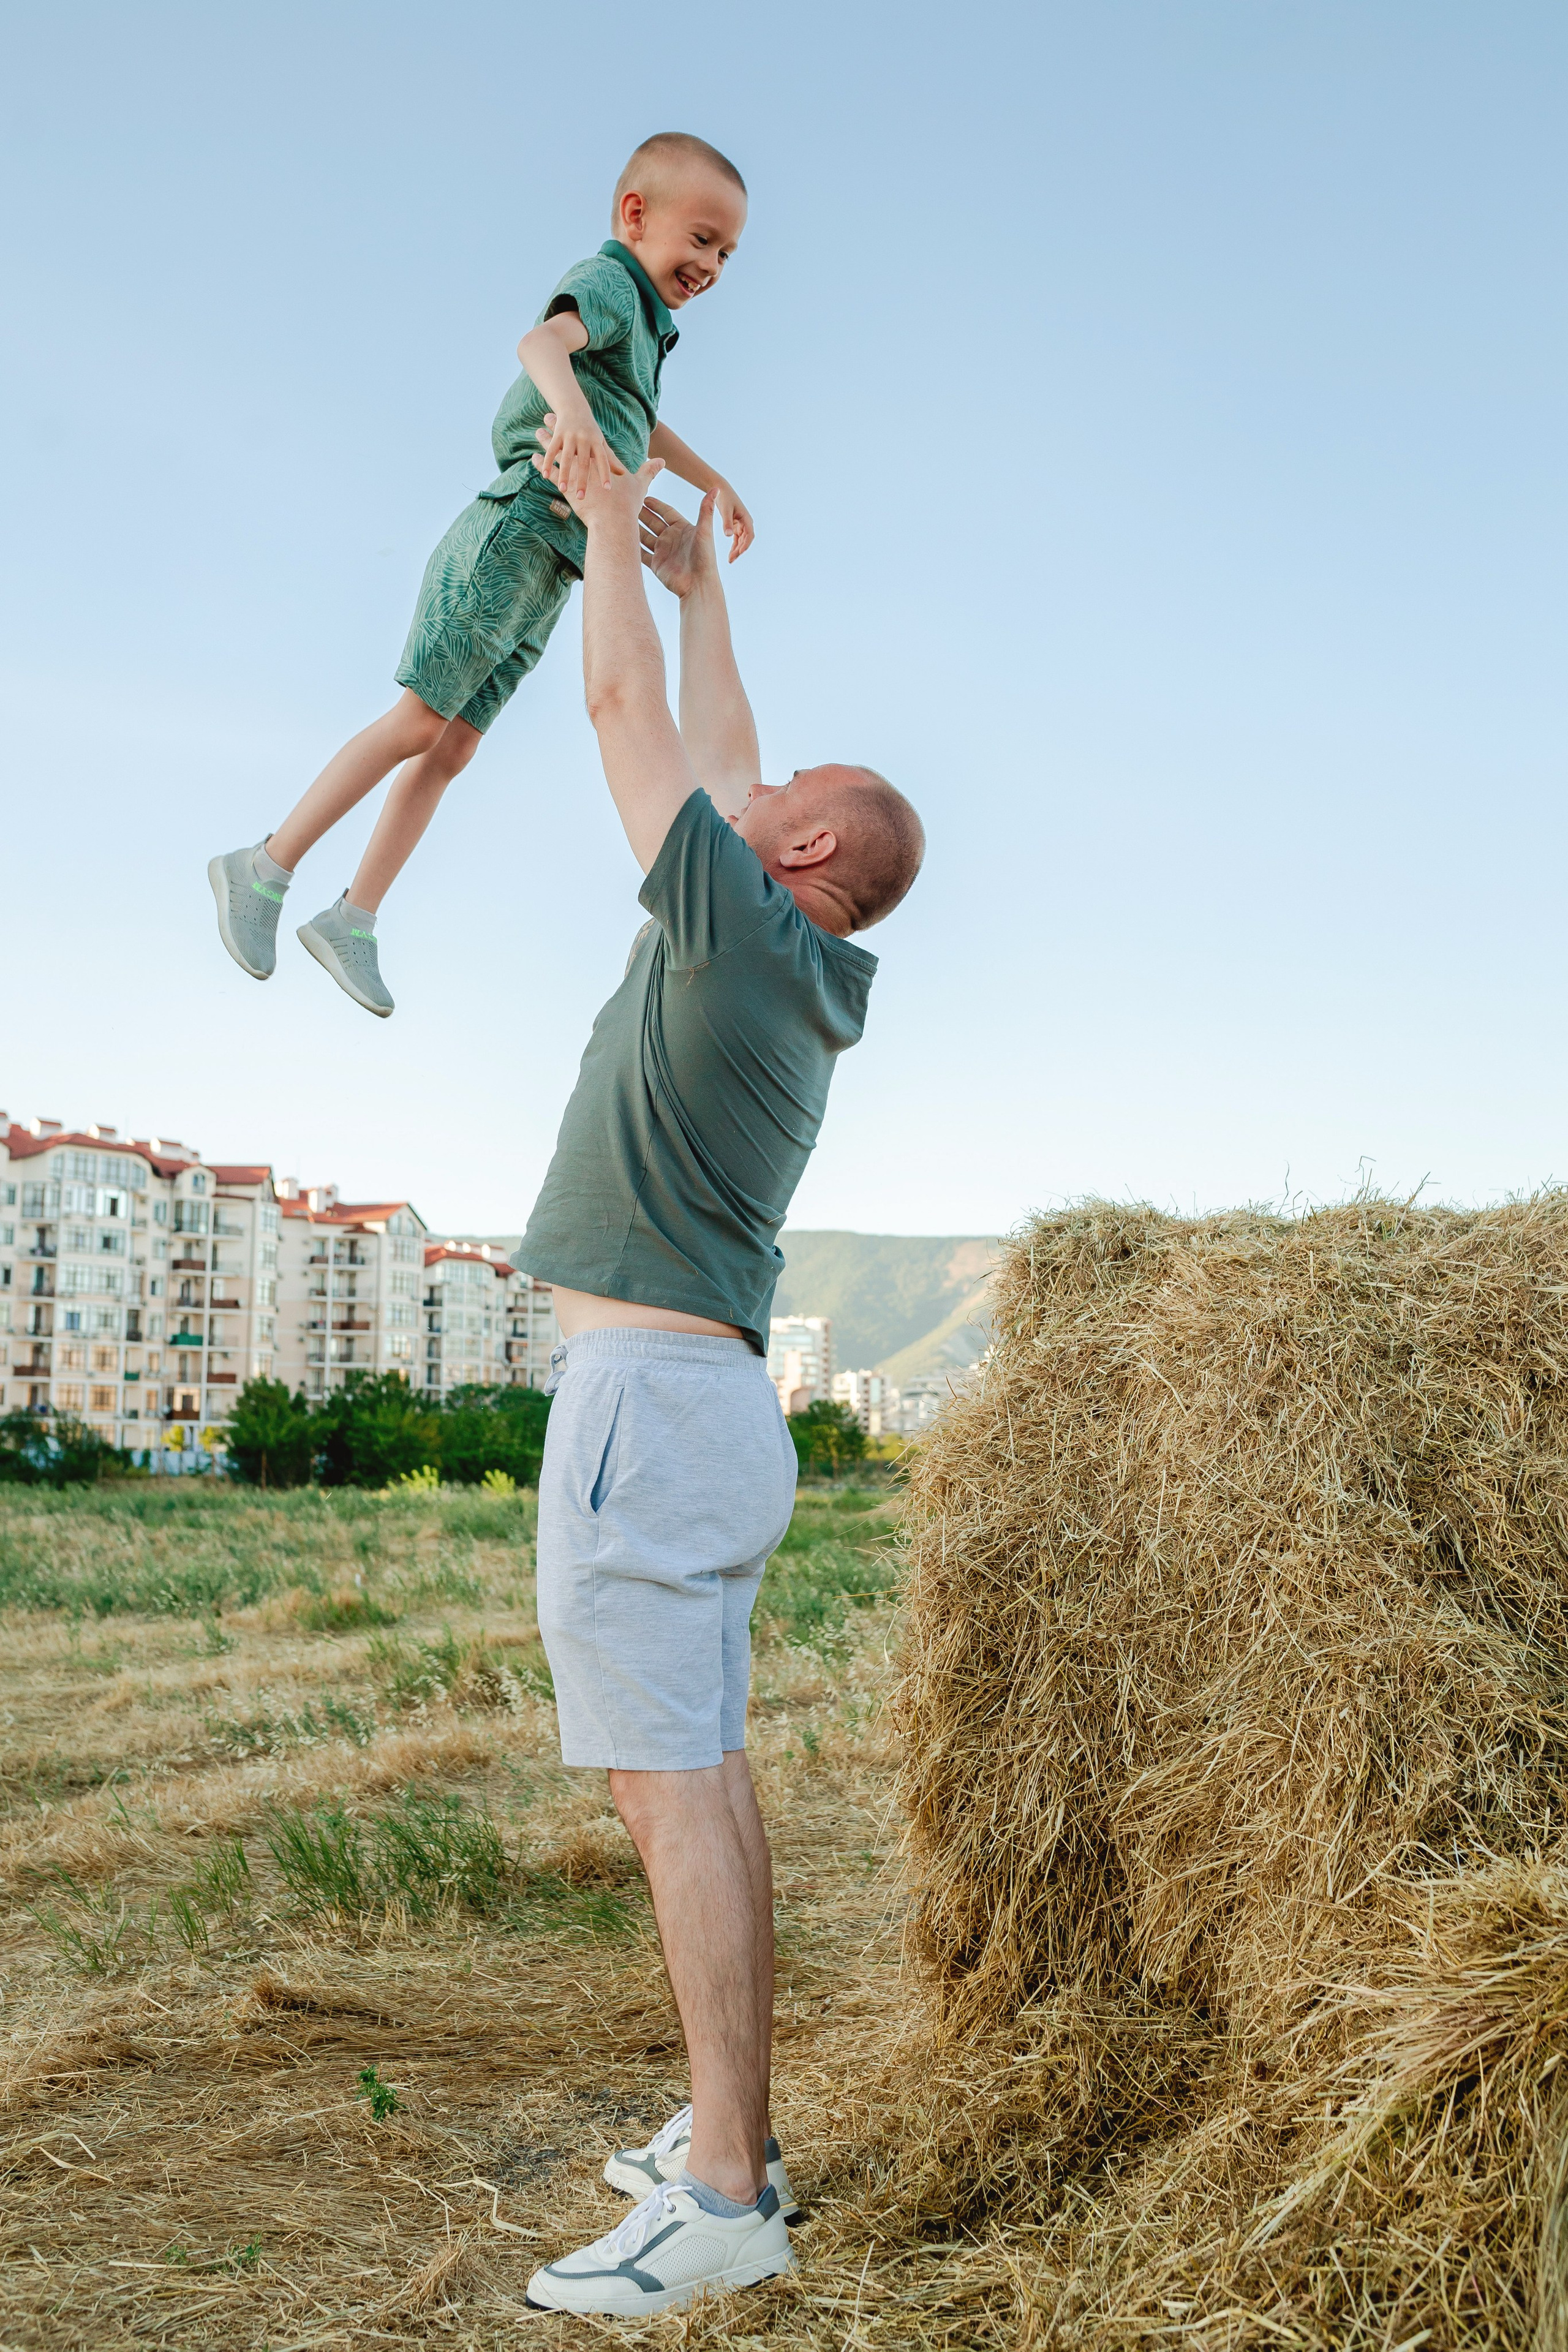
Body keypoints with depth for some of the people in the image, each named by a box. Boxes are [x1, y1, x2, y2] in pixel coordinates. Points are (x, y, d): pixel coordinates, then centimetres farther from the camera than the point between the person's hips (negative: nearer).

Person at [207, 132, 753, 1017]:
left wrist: (715, 484, 49)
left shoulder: (645, 326, 24)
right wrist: (573, 409, -50)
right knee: (420, 722, -11)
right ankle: (265, 870, -4)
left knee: (452, 747, 5)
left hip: (548, 578, 9)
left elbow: (643, 428, 45)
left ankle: (352, 922, 8)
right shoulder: (609, 283, -5)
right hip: (516, 535, -9)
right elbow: (543, 340, -29)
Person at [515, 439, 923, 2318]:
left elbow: (625, 711, 0)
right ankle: (732, 2138, 19)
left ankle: (724, 2201, -6)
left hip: (647, 1391, -10)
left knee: (673, 1782, -10)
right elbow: (703, 751, 29)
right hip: (710, 1401, 10)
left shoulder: (742, 927, -8)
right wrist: (700, 586, 37)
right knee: (702, 1781, 12)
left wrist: (614, 516, 15)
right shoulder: (813, 979, 15)